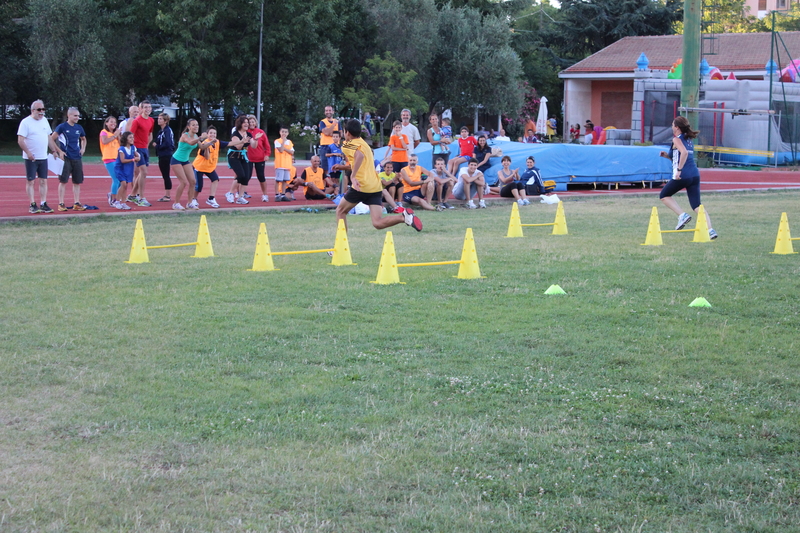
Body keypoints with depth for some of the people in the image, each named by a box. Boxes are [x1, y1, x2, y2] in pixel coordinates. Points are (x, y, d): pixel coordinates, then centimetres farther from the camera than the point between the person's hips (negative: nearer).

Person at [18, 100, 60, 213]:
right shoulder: (26, 122, -9)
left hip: (43, 157, 6)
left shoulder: (44, 121, 12)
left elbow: (49, 138, 20)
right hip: (31, 158, -6)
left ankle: (43, 204, 7)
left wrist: (54, 151, 14)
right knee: (30, 181, -1)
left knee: (43, 181, 4)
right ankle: (32, 205, 1)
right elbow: (20, 140, -14)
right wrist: (28, 153, -24)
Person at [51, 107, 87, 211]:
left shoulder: (79, 128, 11)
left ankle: (77, 203, 12)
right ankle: (61, 204, -2)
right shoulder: (62, 127, -6)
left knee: (77, 182, 6)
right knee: (63, 181, -5)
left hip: (77, 158, 6)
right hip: (65, 158, -5)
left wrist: (83, 149, 14)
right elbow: (51, 139, -5)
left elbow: (83, 139, 30)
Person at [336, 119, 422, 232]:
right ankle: (404, 216, -26)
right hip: (376, 187, 7)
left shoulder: (348, 145, -2)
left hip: (361, 186, -7)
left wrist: (353, 176, -26)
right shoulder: (363, 143, 23)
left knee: (340, 211, 17)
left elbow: (360, 155, -24)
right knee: (378, 223, -5)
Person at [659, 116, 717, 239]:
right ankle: (710, 229, -14)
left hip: (682, 176, -7)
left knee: (664, 196, 15)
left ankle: (682, 215, -2)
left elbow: (684, 153, -22)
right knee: (697, 205, 3)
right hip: (695, 175, 7)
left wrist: (679, 170, -23)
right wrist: (668, 155, 22)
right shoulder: (689, 140, 22)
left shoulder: (677, 139, -3)